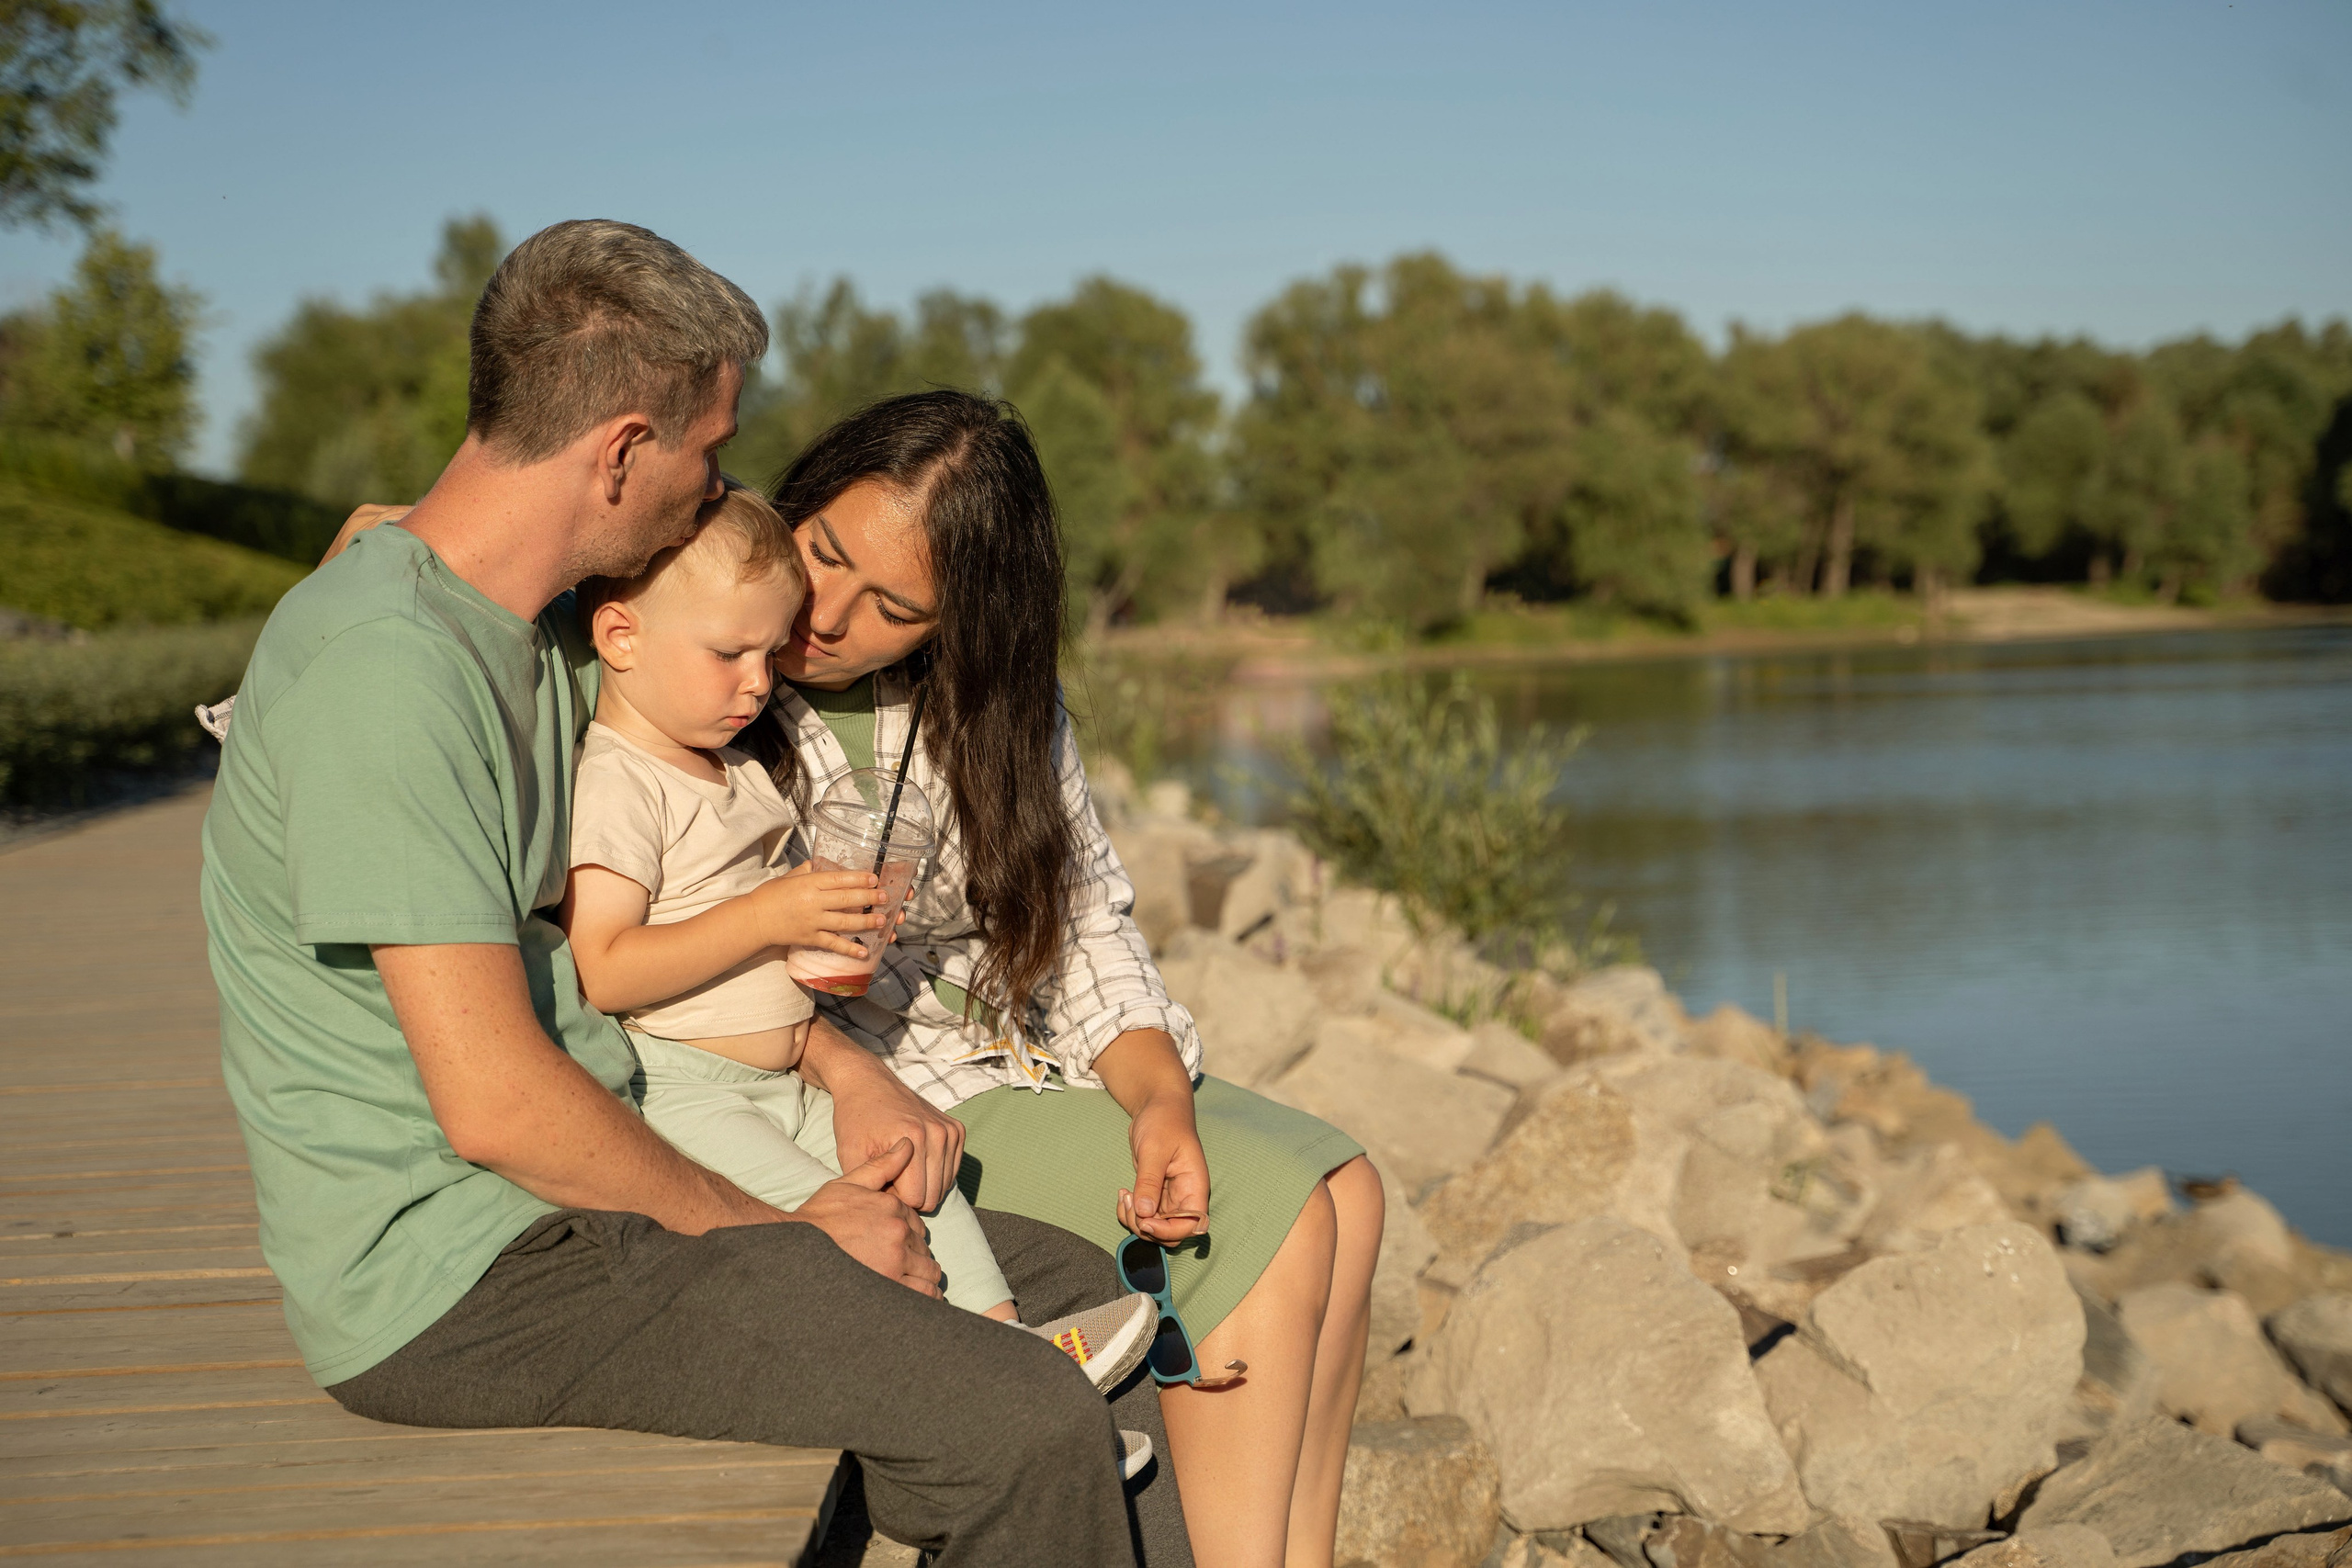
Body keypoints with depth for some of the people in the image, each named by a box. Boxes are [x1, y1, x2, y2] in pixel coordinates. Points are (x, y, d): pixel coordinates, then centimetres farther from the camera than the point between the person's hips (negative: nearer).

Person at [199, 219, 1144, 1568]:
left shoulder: (549, 629, 10)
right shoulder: (383, 668, -22)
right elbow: (494, 1101, -24)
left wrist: (844, 1067, 4)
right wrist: (776, 1235, -13)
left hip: (585, 1189, 10)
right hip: (454, 1282, -10)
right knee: (1032, 1431, -21)